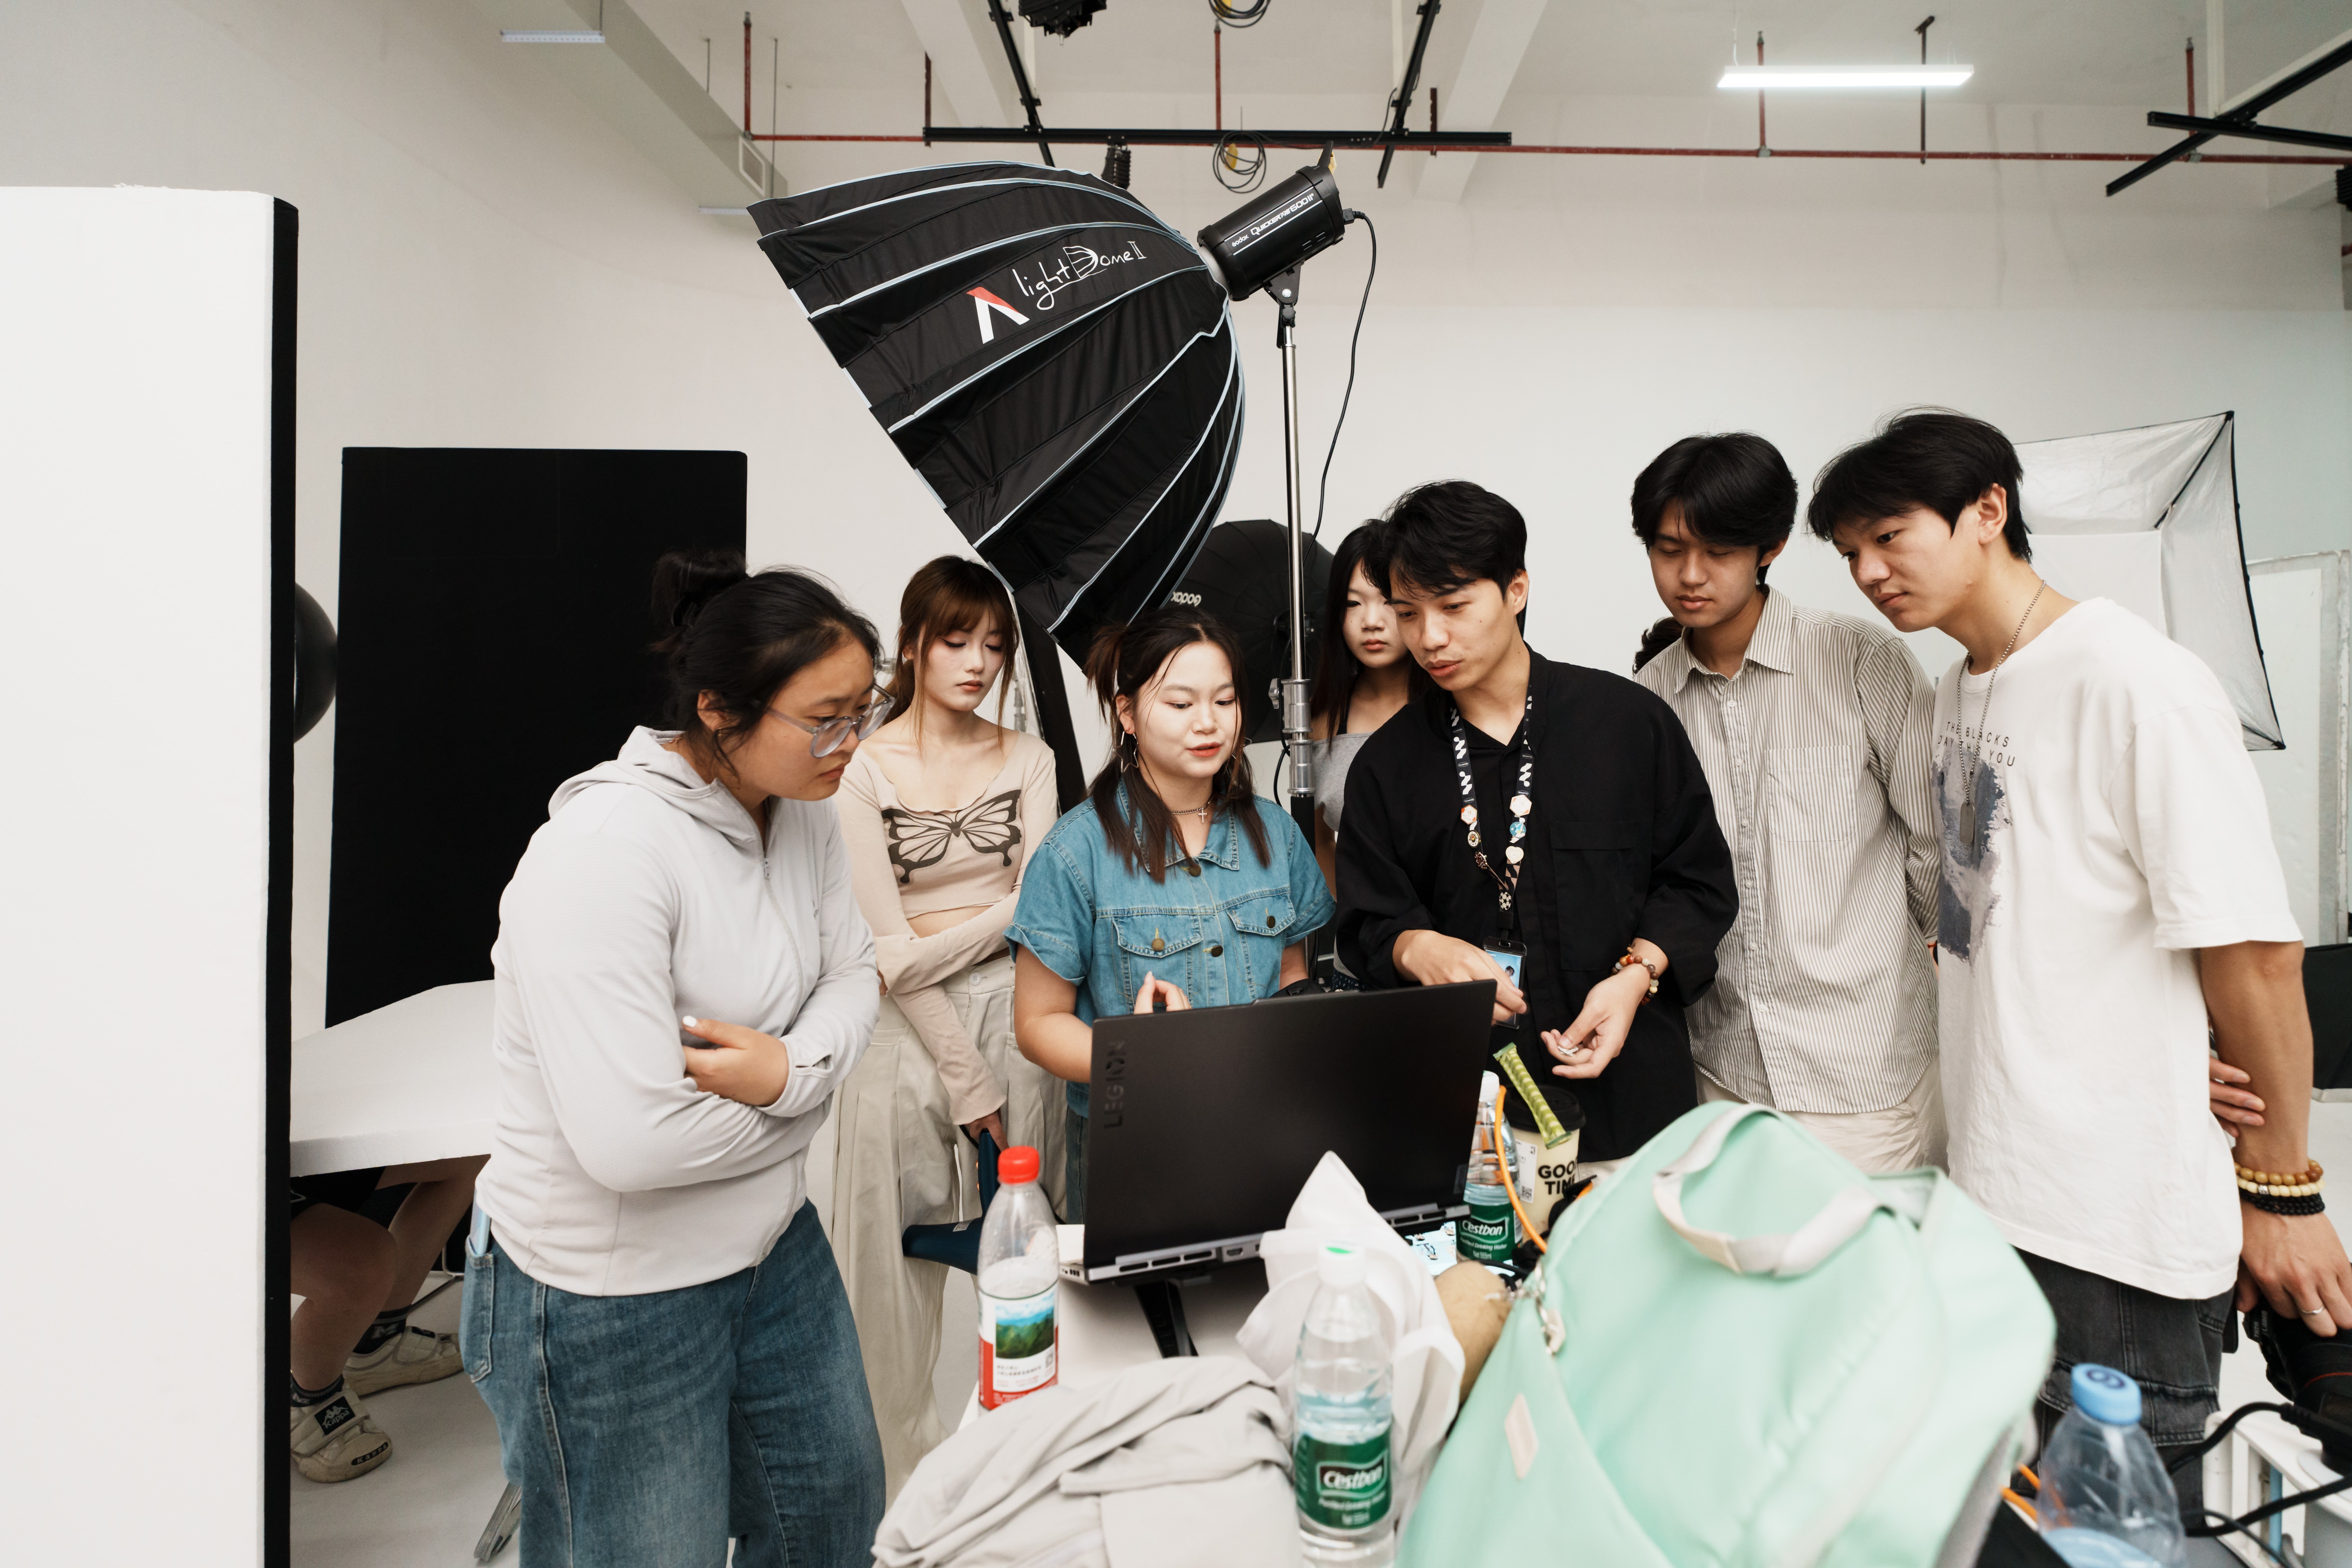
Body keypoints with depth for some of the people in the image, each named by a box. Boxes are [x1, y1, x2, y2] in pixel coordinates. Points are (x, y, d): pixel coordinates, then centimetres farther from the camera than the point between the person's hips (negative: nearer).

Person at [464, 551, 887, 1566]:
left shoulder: (800, 812, -5)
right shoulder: (604, 855, -29)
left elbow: (851, 972, 1)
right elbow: (631, 1141, -33)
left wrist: (796, 1070, -21)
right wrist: (798, 1101, -16)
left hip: (776, 1248, 8)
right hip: (611, 1302, -7)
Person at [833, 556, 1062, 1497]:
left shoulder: (1027, 760, 7)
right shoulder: (864, 771, -4)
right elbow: (886, 950, -8)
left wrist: (938, 947, -14)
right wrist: (968, 1080, -10)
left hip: (1009, 1002, 2)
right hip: (908, 1025, -2)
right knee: (903, 1251, -4)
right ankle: (909, 1462, 14)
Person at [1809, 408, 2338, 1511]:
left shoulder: (2139, 683, -16)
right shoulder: (1958, 691, 9)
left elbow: (2254, 952, -15)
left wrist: (2280, 1190, -9)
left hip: (2121, 1232, -7)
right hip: (1991, 1194, 7)